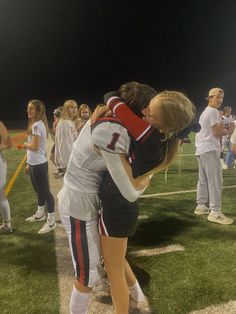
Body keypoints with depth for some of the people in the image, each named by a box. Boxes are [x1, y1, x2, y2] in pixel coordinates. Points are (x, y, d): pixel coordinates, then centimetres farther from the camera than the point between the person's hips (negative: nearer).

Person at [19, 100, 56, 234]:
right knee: (39, 190, 22)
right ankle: (41, 214, 39)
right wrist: (29, 163, 18)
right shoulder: (38, 124, 13)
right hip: (36, 163, 10)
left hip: (38, 165, -10)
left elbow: (34, 147, -24)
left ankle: (51, 221, 9)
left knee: (45, 191, -2)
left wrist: (25, 145, -3)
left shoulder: (36, 125, -19)